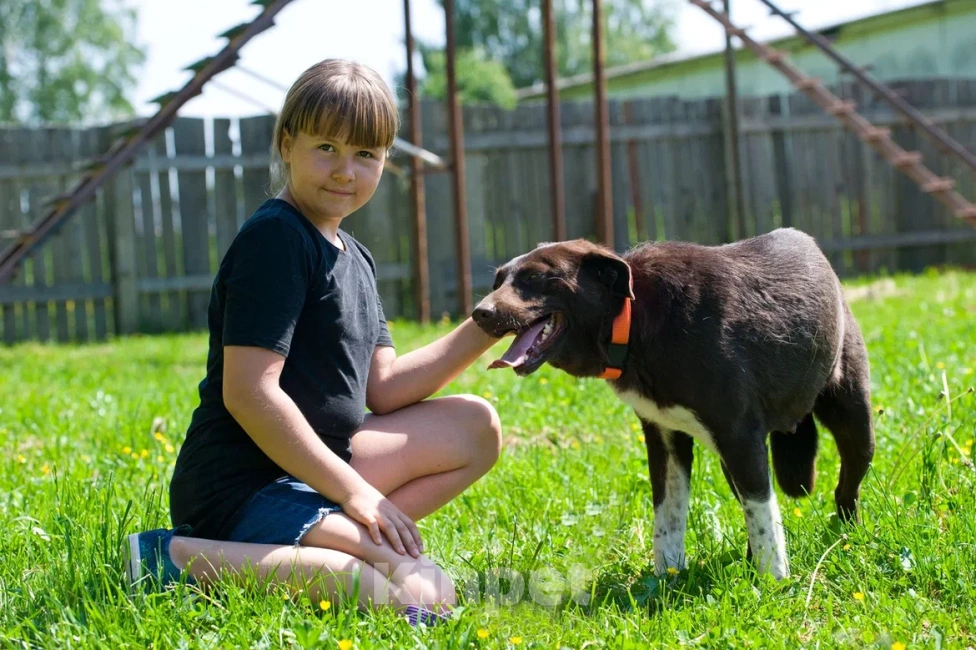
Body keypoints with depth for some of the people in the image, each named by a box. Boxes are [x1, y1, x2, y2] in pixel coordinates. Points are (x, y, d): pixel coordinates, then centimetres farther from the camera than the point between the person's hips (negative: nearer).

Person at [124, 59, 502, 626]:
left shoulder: (354, 258, 16)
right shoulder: (275, 239, -14)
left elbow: (383, 389, 13)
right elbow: (249, 392, -21)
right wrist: (353, 491, -18)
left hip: (313, 466, 10)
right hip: (241, 488, -10)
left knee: (475, 428, 11)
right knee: (423, 596, -24)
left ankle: (326, 545, -5)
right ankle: (190, 558, -19)